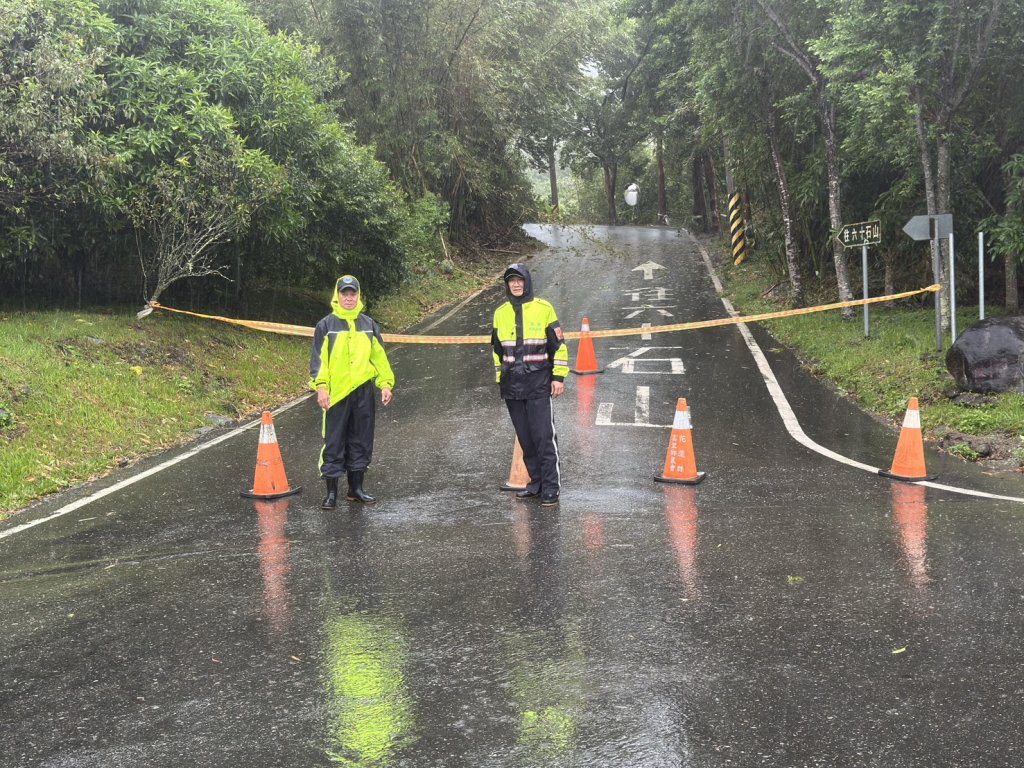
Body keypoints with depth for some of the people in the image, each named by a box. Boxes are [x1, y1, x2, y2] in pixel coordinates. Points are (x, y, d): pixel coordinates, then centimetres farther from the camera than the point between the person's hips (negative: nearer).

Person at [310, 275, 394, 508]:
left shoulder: (368, 324, 11)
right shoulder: (326, 325, 1)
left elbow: (379, 356, 14)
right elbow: (318, 358, -1)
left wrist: (386, 384, 7)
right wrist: (321, 387, -11)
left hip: (364, 391, 4)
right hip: (336, 392, -3)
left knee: (361, 441, 10)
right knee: (333, 443, -1)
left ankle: (356, 488, 21)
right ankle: (331, 492, 6)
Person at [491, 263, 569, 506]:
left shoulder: (543, 308, -1)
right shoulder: (500, 313, 12)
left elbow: (558, 344, 1)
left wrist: (559, 376, -3)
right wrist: (500, 377, 18)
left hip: (539, 384, -4)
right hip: (512, 386, 5)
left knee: (544, 436, -9)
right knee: (525, 438, 8)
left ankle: (551, 487, -4)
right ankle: (536, 482, 17)